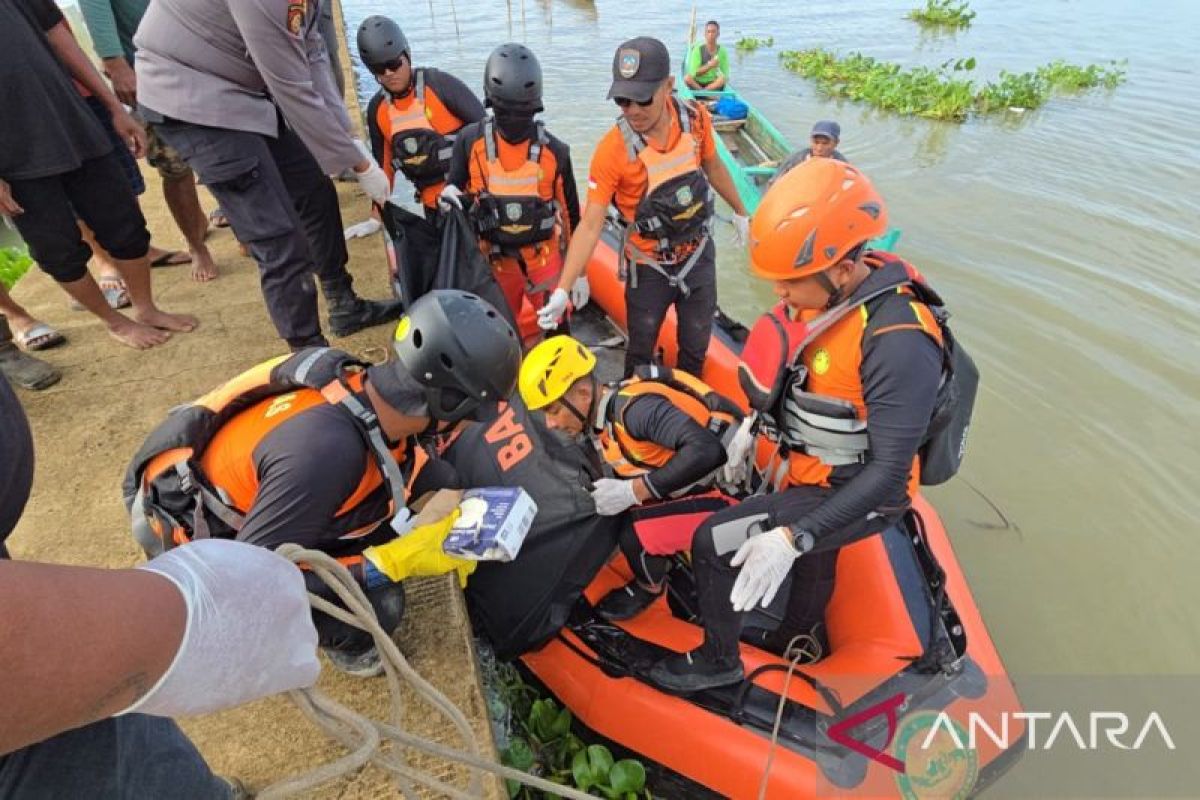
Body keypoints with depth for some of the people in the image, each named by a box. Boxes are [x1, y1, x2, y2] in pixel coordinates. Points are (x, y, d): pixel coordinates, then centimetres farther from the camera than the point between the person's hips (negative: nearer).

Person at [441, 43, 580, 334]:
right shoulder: (470, 141, -10)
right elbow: (454, 185, 2)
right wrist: (449, 195, -25)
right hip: (496, 258, 1)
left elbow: (570, 210, -1)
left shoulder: (554, 151, -11)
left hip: (544, 256, -1)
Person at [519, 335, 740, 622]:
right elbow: (622, 479, 11)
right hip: (687, 485, 9)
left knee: (635, 536, -21)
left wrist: (632, 492, -35)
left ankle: (650, 587, 10)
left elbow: (707, 450, -40)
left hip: (732, 487, -9)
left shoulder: (635, 407, -29)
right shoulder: (597, 419, -1)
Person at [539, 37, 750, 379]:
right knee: (640, 353, 15)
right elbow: (590, 225, -23)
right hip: (648, 268, -3)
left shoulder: (696, 118, -13)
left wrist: (740, 211, 20)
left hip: (699, 255, 3)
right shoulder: (612, 149, -24)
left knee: (695, 348, 20)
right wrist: (563, 289, -29)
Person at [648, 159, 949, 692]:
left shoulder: (897, 344, -34)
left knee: (715, 544, -12)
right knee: (811, 557, 31)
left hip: (855, 493, -8)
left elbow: (888, 474, -32)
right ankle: (805, 637, 64)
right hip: (809, 467, 8)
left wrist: (793, 538, -36)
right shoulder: (834, 292, -10)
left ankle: (718, 659, 16)